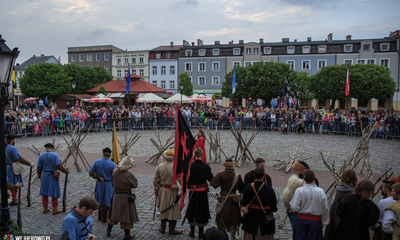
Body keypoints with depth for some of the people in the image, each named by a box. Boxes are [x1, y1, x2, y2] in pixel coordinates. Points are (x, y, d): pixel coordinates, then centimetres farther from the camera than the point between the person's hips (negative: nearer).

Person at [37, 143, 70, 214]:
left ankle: (45, 208, 25)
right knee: (54, 193, 6)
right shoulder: (55, 155, -12)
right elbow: (59, 166, -19)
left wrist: (39, 175, 21)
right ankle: (55, 209, 12)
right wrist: (66, 171, -7)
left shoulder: (41, 156, 1)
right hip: (53, 176, -4)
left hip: (45, 176, 4)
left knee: (44, 192, 16)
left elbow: (39, 168, 4)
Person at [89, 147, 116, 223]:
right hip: (108, 184, -4)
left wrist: (98, 177, -5)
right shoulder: (112, 164, -17)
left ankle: (100, 216, 32)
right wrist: (114, 184, 2)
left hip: (99, 184, 4)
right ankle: (104, 218, 13)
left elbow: (91, 172, -5)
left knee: (100, 200, 19)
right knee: (106, 201, 6)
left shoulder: (97, 162, -6)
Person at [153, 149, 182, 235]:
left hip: (162, 190, 4)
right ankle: (171, 229, 16)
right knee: (173, 210, 8)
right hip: (172, 191, -3)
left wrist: (156, 189, 13)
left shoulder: (159, 166, -5)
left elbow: (155, 180, 1)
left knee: (163, 209, 17)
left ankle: (163, 228, 28)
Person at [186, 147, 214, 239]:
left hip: (193, 191, 0)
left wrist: (188, 187, 10)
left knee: (192, 209, 14)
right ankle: (201, 233, 17)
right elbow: (211, 179, -1)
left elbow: (188, 178, -8)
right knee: (202, 210, 10)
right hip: (202, 191, 0)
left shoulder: (191, 166, -12)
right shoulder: (206, 167, -11)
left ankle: (192, 232, 25)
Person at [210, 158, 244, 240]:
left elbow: (213, 184, -16)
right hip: (233, 200, 1)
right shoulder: (237, 176, -8)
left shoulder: (220, 174, -12)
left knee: (221, 219, 12)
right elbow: (241, 189, -1)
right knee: (234, 218, 15)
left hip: (223, 200, -1)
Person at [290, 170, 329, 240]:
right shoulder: (321, 191, -8)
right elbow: (325, 210, 0)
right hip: (316, 221, 1)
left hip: (302, 220, -1)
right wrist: (324, 222, 12)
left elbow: (294, 207, -16)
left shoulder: (299, 190, -14)